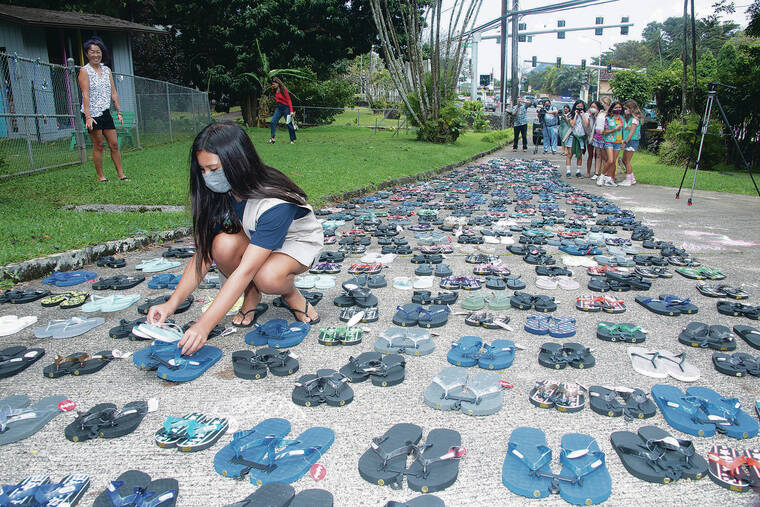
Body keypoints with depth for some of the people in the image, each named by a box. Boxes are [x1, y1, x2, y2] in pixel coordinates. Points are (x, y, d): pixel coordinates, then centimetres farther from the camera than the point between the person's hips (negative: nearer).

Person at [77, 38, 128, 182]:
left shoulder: (107, 70, 13)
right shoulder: (84, 71, -4)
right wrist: (88, 117, -21)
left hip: (106, 113, 5)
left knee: (114, 144, 4)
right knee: (98, 145, -1)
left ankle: (121, 174, 10)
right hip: (92, 113, -5)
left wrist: (119, 112, 7)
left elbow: (113, 93, 13)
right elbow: (85, 95, -13)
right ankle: (100, 176, 7)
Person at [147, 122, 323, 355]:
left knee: (267, 277, -40)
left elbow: (246, 270, -41)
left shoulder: (275, 203, -37)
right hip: (252, 240, 5)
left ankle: (291, 295, -2)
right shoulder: (219, 194, -17)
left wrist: (204, 325, -44)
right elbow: (203, 253, -13)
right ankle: (251, 298, -4)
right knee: (223, 244, -31)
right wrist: (171, 304, -22)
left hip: (297, 242, -5)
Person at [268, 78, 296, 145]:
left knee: (289, 124, -1)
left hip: (286, 107, -6)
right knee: (273, 122, -7)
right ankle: (272, 138, -5)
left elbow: (289, 100, -15)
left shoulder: (284, 90, -12)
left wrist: (291, 111, -21)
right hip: (278, 108, 6)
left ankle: (292, 140, 9)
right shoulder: (275, 90, 6)